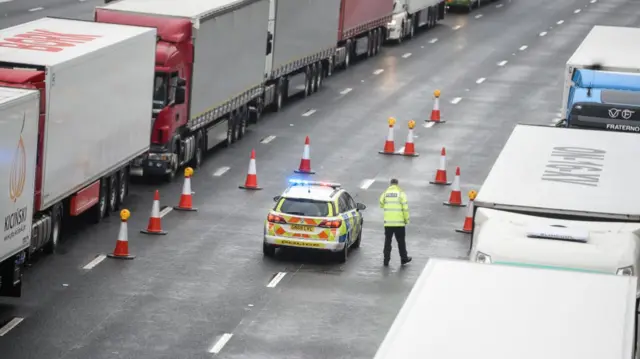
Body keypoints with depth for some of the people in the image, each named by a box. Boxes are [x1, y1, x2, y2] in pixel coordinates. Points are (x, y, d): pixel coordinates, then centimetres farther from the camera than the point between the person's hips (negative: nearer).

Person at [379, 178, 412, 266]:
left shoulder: (385, 193, 1)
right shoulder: (401, 193, -6)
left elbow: (381, 205, 11)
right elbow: (405, 207, -9)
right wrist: (406, 219, 1)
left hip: (388, 222, 2)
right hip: (399, 222, -2)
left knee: (387, 241, 10)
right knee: (401, 241, 11)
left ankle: (386, 259, 9)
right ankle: (404, 258, 19)